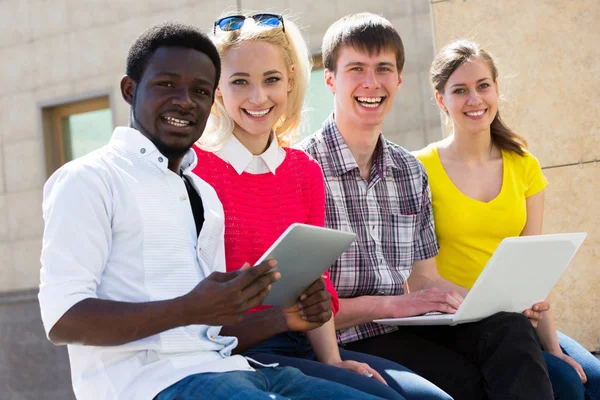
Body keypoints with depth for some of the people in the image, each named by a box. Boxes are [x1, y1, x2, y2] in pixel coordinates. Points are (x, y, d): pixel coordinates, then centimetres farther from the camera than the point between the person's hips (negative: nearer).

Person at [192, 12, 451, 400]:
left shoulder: (307, 171, 13)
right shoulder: (195, 166, -6)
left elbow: (317, 281, 10)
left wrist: (332, 361, -5)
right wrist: (281, 316, -23)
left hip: (301, 345, 6)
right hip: (234, 352, -6)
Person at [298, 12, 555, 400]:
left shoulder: (411, 171, 14)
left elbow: (424, 278, 15)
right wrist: (392, 304, -19)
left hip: (409, 329, 6)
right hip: (346, 340, -6)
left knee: (511, 329, -21)